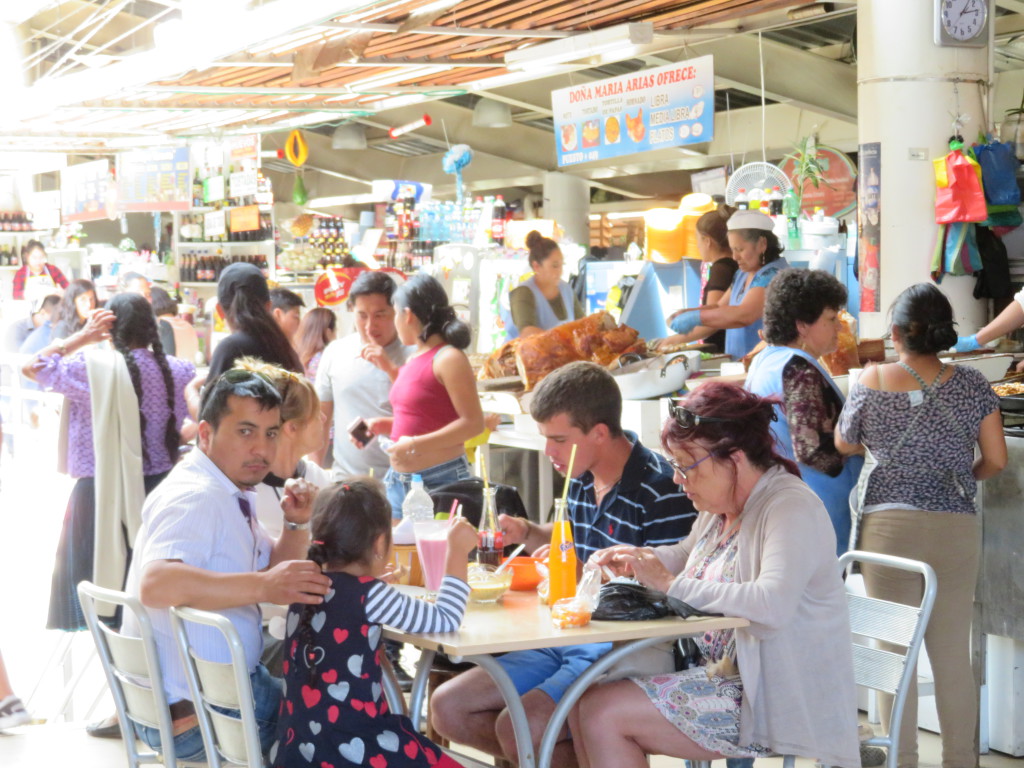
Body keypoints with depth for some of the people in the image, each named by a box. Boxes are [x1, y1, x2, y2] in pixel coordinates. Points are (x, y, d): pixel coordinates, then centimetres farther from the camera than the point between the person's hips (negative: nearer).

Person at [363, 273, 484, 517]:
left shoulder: (449, 359, -12)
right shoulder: (413, 360, 14)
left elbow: (473, 422, -17)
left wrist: (416, 445, -22)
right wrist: (383, 425, 10)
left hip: (440, 480, -8)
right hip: (398, 479, 8)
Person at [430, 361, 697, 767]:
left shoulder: (663, 490, -19)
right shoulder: (581, 480, 7)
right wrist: (528, 534, 7)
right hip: (569, 640, 9)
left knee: (518, 727, -28)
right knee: (448, 708, 2)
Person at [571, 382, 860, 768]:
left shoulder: (791, 509, -17)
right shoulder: (721, 508, 11)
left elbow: (774, 605, -34)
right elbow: (688, 554, 32)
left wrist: (670, 584, -25)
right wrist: (638, 560, 8)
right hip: (721, 674, 9)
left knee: (604, 714, -16)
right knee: (584, 706, -3)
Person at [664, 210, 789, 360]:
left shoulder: (773, 274, -13)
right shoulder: (743, 275, 16)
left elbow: (744, 315, -24)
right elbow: (719, 307, 22)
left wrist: (695, 318, -21)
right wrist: (686, 313, 4)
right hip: (741, 364, 8)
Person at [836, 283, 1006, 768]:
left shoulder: (871, 383, -4)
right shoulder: (970, 384, 0)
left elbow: (844, 445, 11)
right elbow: (996, 460, 2)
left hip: (889, 526, -1)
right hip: (957, 528, 2)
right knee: (953, 655, 9)